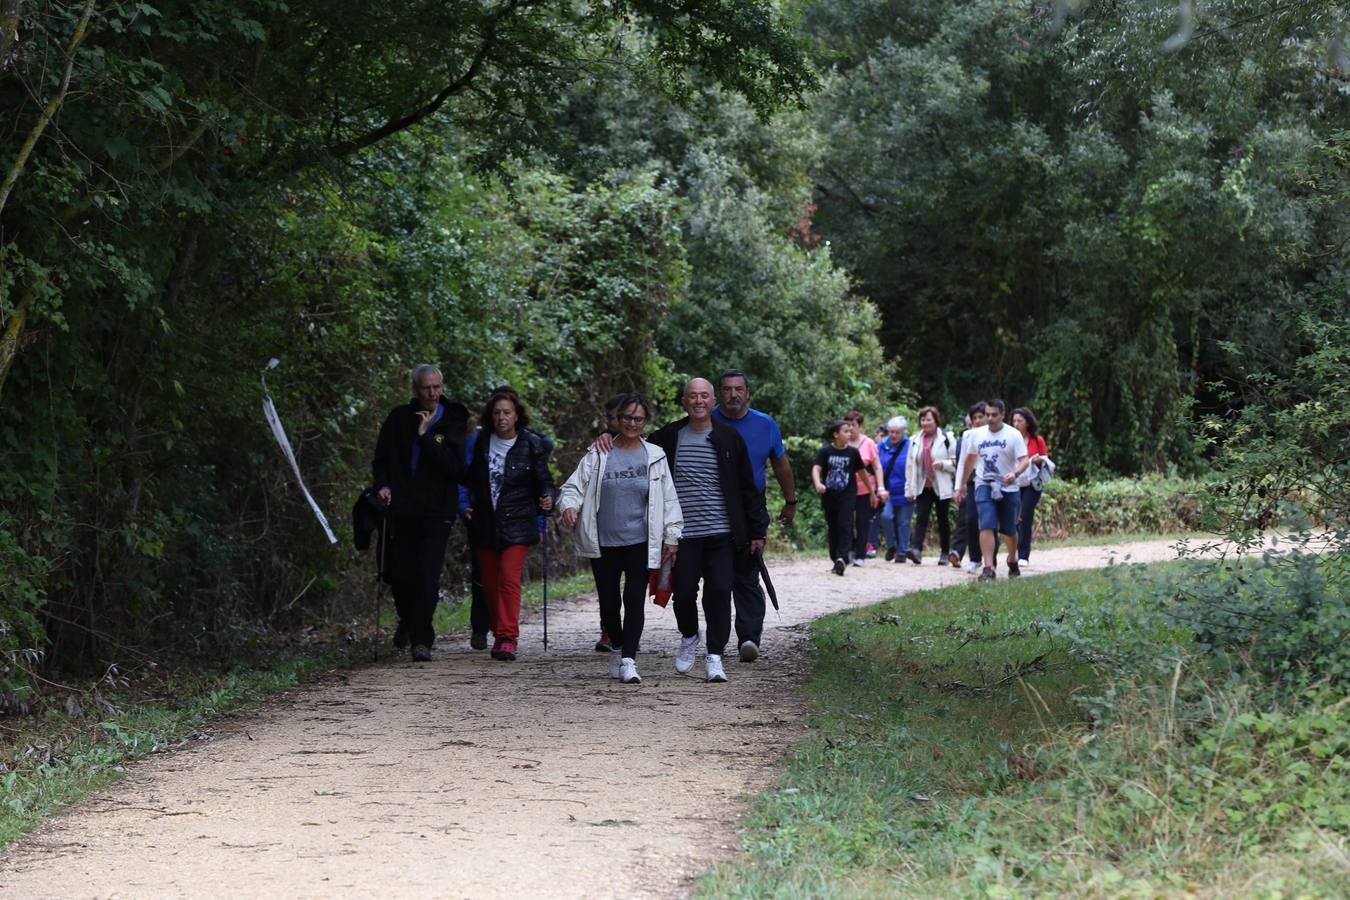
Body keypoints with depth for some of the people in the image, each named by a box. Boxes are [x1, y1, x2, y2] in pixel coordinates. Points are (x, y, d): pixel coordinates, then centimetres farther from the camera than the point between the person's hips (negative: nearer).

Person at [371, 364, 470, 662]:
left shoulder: (453, 422, -2)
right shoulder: (399, 418, 5)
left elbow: (455, 467, -14)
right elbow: (381, 458, 16)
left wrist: (425, 435, -17)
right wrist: (382, 485, -2)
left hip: (436, 511, -3)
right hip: (401, 508, 3)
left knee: (428, 576, -11)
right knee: (397, 573, 6)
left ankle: (421, 639, -5)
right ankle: (408, 620, 35)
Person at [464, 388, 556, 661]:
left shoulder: (531, 444, -4)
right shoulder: (482, 443, 6)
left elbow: (543, 479, 0)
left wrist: (547, 498, -19)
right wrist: (467, 506, 10)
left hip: (517, 524, -4)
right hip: (485, 523, 4)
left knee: (509, 577, -17)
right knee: (490, 583, 8)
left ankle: (508, 637, -18)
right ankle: (499, 634, 21)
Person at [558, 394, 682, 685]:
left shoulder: (654, 457, 6)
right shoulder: (598, 455, 3)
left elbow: (668, 499, 8)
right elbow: (574, 486, 1)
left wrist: (671, 538, 4)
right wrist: (569, 505, -21)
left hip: (640, 542, -1)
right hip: (603, 542, 1)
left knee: (635, 599, -11)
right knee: (609, 601, 7)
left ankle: (629, 661, -11)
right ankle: (617, 648, 31)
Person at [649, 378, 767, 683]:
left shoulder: (729, 437, 6)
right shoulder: (667, 438, 5)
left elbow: (747, 488, 8)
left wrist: (757, 530, 6)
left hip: (721, 534, 0)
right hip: (683, 533, 0)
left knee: (719, 592, -6)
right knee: (683, 593, 0)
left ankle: (714, 656, 2)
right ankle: (689, 637, 29)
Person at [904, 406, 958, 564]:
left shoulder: (946, 438, -2)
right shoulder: (916, 440, 11)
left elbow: (956, 461, -2)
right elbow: (910, 465, 14)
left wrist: (943, 464, -20)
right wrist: (909, 488, 10)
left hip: (941, 487, -3)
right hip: (922, 487, 3)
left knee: (943, 520, 7)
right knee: (921, 517, -12)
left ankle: (945, 553, 18)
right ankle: (916, 549, -25)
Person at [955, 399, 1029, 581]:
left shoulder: (1013, 435, -5)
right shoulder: (977, 434, 5)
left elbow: (1024, 460, -12)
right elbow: (969, 460, 17)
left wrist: (1015, 473, -33)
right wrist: (962, 484, 21)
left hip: (1008, 488, -1)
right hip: (984, 486, 1)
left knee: (1009, 530, 11)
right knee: (986, 527, -16)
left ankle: (1012, 561, 36)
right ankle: (988, 568, -20)